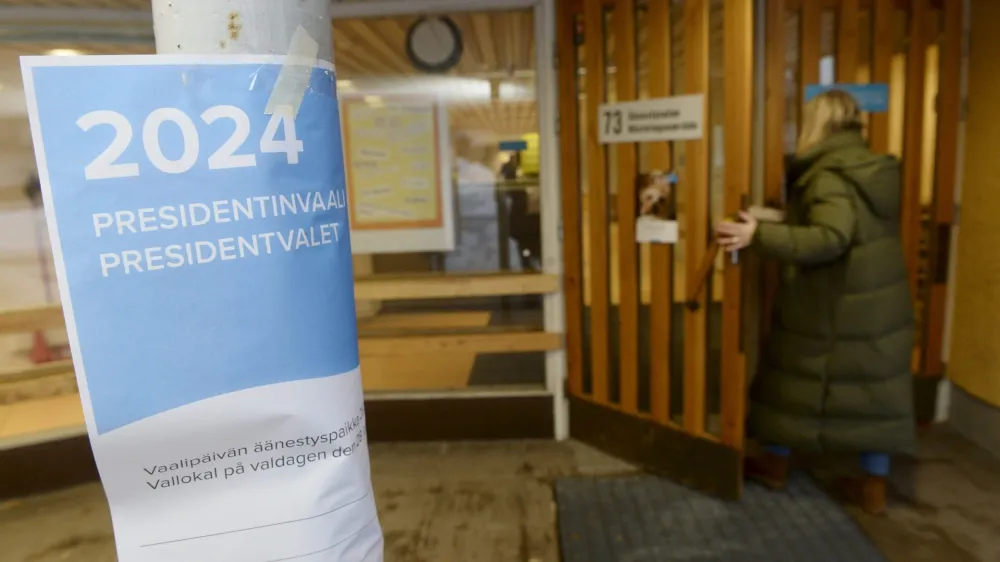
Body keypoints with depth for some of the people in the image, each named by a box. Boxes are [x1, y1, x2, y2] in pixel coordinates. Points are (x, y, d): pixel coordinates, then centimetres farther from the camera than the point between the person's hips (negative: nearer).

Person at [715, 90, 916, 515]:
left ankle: (775, 463, 27)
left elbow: (829, 239, -32)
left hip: (833, 306, -7)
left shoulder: (829, 177, -18)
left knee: (795, 378, 10)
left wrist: (760, 235, -36)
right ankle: (873, 485, 23)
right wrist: (794, 217, 21)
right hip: (879, 301, 8)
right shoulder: (876, 169, 8)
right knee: (873, 385, 13)